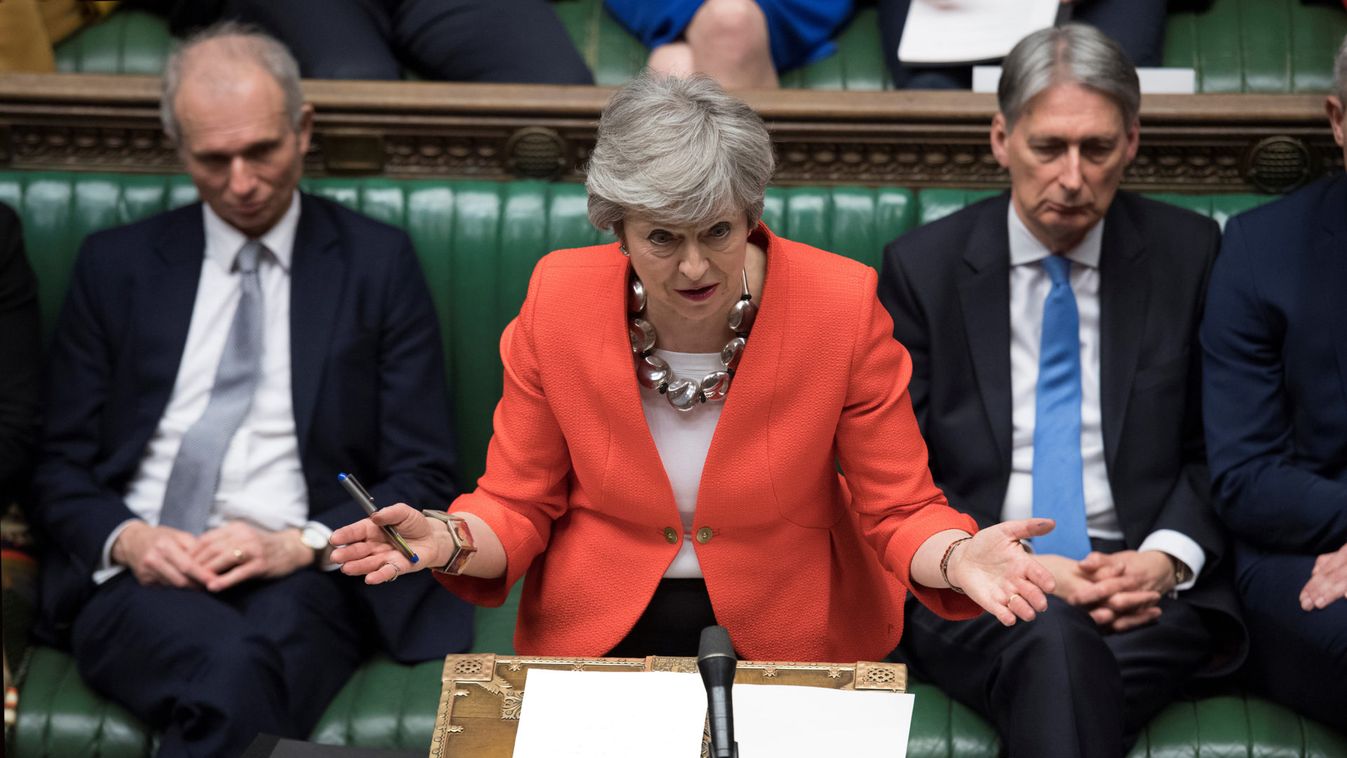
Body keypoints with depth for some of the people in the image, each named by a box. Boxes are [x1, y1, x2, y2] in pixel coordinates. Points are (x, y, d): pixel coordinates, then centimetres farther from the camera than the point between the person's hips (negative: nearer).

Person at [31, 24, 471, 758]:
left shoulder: (377, 262, 10)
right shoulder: (116, 264, 15)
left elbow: (421, 476, 7)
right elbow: (60, 466, 14)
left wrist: (298, 545, -10)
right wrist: (126, 538, -8)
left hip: (300, 579, -1)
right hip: (138, 576, 1)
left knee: (250, 663, -37)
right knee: (225, 662, -35)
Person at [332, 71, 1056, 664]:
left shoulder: (842, 307, -14)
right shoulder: (557, 302, -10)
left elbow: (900, 512, -7)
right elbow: (518, 507, -1)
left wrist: (957, 558, -30)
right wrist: (450, 541, -23)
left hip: (785, 638, -1)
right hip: (597, 635, 1)